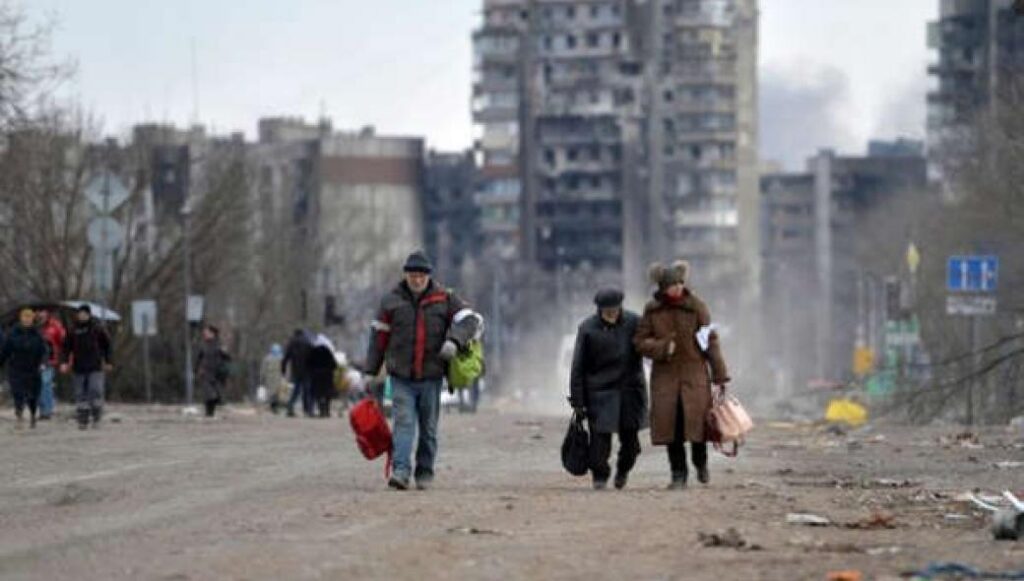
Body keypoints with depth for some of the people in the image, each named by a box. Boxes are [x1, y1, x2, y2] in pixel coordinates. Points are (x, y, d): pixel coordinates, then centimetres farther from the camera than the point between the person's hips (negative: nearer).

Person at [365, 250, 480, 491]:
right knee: (403, 423, -14)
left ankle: (425, 473, 18)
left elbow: (469, 319, -4)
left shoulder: (444, 299, 3)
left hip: (431, 377, 1)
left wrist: (454, 340, -24)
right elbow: (379, 337, 8)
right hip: (401, 377, -1)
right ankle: (401, 471, -23)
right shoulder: (392, 301, 4)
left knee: (428, 428, 8)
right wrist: (370, 371, 7)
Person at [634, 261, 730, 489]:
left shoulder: (696, 306, -2)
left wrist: (719, 375, -2)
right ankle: (678, 474, 9)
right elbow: (641, 342, 4)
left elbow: (711, 341, 0)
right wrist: (663, 348, -15)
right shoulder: (652, 310, 3)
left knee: (696, 418, -10)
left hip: (694, 371, -2)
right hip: (666, 374, 2)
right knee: (670, 425, -2)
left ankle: (701, 462, 18)